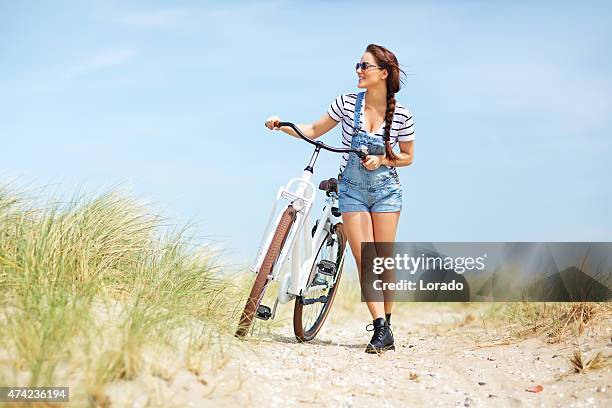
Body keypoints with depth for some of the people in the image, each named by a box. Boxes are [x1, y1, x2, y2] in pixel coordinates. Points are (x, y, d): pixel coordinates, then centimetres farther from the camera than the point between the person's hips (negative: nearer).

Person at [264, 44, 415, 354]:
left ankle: (385, 324, 14)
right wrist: (282, 125, -8)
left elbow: (408, 157, 5)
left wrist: (382, 160, -13)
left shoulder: (401, 114, -7)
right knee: (364, 261, -8)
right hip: (352, 189, 1)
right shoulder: (348, 103, -5)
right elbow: (314, 131, 5)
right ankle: (380, 328, -8)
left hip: (386, 188, -1)